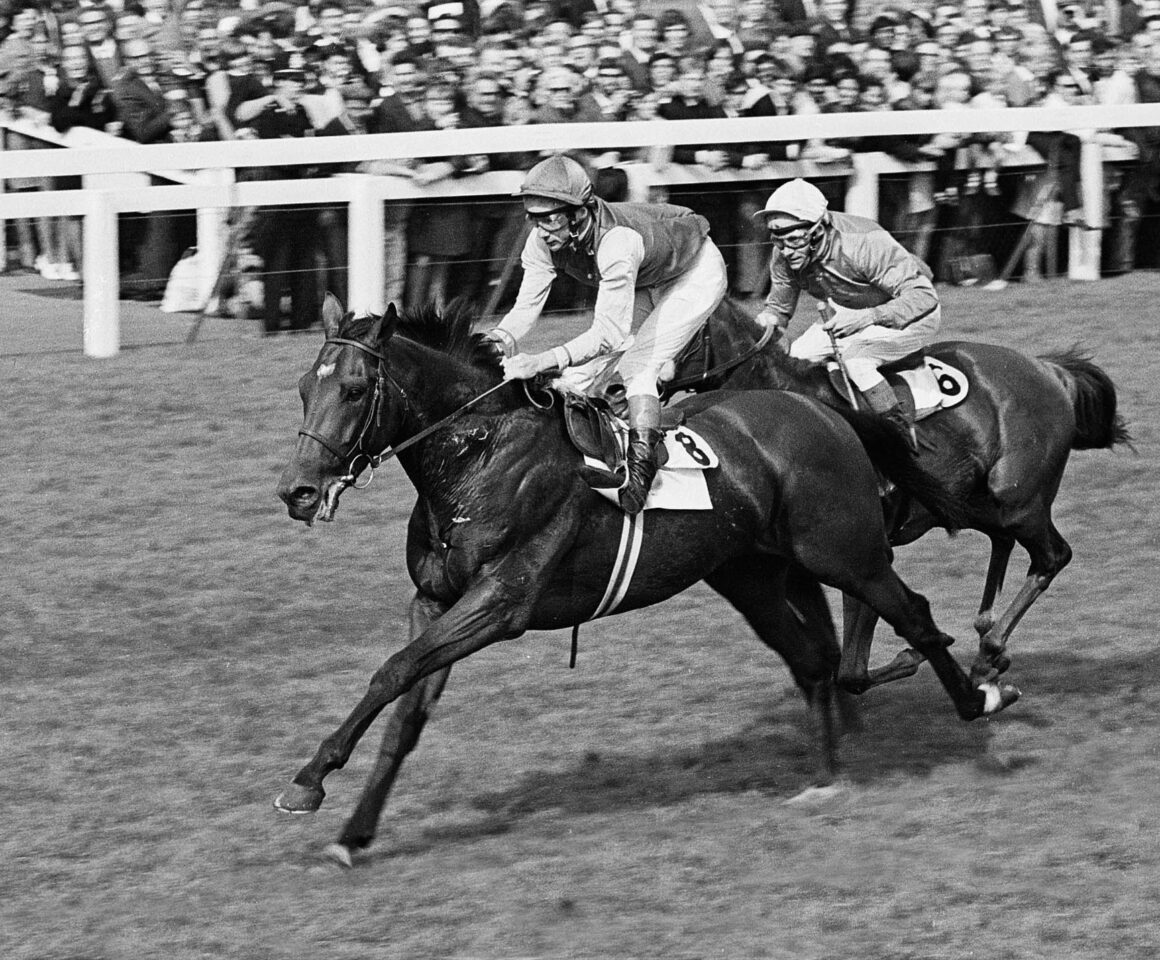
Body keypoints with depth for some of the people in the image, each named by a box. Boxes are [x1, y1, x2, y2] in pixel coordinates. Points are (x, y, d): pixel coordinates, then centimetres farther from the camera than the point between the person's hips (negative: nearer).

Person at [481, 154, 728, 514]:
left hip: (697, 273, -7)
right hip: (643, 287, 7)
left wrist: (542, 362, -58)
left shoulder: (616, 241, -45)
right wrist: (500, 338, -44)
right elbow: (526, 305, -22)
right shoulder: (544, 241, -23)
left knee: (638, 365, -23)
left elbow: (610, 333, -48)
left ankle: (641, 467, -22)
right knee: (582, 370, -3)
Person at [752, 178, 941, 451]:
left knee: (854, 359, -32)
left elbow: (924, 295, -32)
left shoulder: (864, 244, -34)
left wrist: (867, 316, -42)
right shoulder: (784, 257, -14)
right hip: (848, 314, 8)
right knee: (794, 359, -8)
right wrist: (765, 323, -21)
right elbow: (778, 306, 4)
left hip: (913, 316, -7)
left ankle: (904, 438, -20)